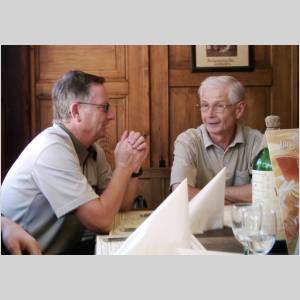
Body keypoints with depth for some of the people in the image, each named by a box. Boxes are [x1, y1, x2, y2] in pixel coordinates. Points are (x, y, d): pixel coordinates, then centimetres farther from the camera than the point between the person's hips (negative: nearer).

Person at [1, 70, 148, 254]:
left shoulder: (93, 149, 4)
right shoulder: (53, 149, -23)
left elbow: (121, 206, 8)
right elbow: (101, 221, -26)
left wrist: (134, 167, -7)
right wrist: (123, 166, -15)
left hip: (66, 249, 8)